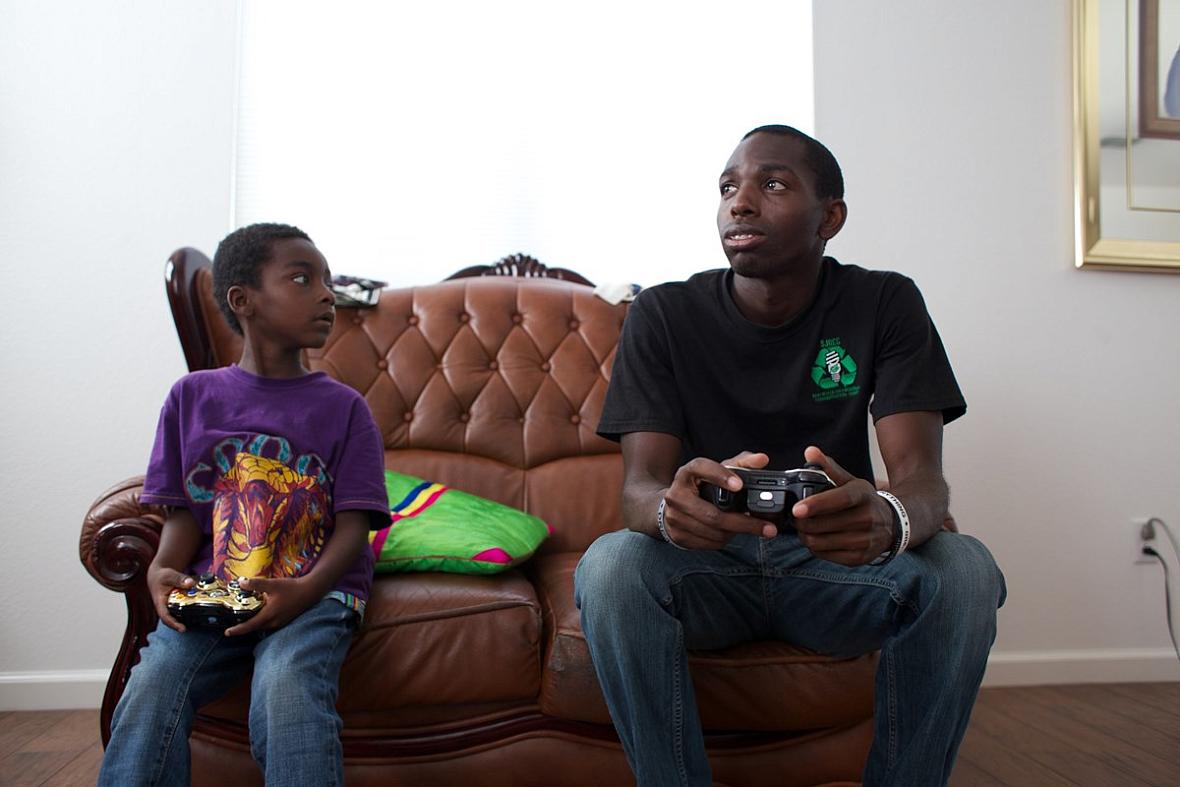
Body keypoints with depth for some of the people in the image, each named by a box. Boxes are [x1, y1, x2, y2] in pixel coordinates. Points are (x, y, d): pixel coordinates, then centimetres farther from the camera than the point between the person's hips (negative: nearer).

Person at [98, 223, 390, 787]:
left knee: (286, 692, -31)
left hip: (315, 592, -2)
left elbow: (353, 524, -1)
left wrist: (305, 590, -20)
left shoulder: (342, 406, 6)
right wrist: (162, 571, -10)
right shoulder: (193, 396, 12)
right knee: (148, 692, -25)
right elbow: (183, 511, 12)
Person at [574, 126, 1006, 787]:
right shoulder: (664, 314, -5)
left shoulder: (886, 305, -3)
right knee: (611, 565, -32)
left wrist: (890, 519, -41)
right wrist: (670, 507, -41)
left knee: (965, 569, -28)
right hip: (706, 564, 0)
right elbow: (640, 482, -14)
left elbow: (922, 474, -14)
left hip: (837, 562, 1)